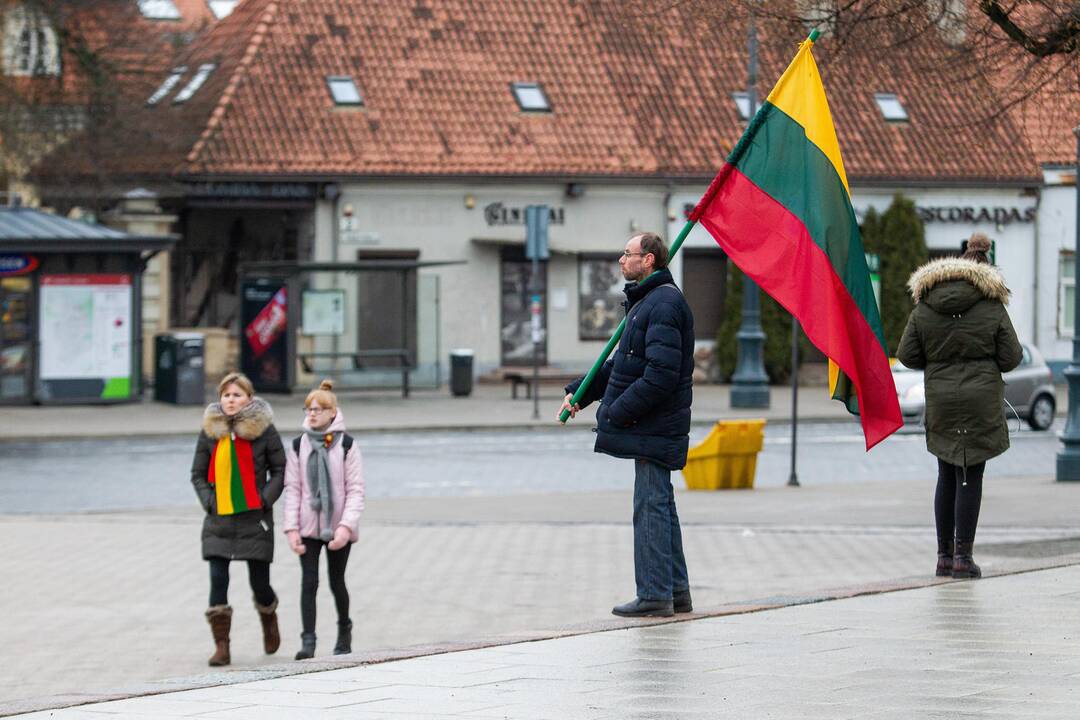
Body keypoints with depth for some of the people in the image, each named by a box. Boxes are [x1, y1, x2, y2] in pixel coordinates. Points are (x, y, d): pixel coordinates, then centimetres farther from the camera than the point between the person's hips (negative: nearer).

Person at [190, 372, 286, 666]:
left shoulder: (263, 430, -2)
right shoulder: (210, 431, 4)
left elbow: (280, 469, 4)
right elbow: (198, 473, 12)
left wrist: (265, 499, -8)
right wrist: (208, 501, -3)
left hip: (254, 517, -2)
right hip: (219, 519, 2)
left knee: (259, 581, 3)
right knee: (217, 579, -9)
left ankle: (269, 619, 37)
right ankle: (221, 646, -5)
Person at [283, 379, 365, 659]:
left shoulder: (346, 445, -4)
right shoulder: (299, 446, 4)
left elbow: (355, 490, -6)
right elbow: (293, 489, 3)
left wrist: (346, 526, -17)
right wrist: (291, 528, -5)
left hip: (337, 528, -2)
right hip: (308, 526, 2)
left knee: (336, 582, 9)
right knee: (308, 582, -7)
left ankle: (344, 629, 34)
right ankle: (308, 640, -8)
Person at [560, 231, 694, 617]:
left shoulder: (664, 304, -17)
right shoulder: (646, 301, 18)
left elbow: (661, 375, -24)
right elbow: (621, 364, 24)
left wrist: (618, 412, -20)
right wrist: (579, 392, 15)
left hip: (654, 425, -11)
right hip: (651, 425, 11)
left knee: (651, 506, -7)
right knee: (659, 505, 13)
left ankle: (654, 594, -5)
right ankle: (676, 592, 19)